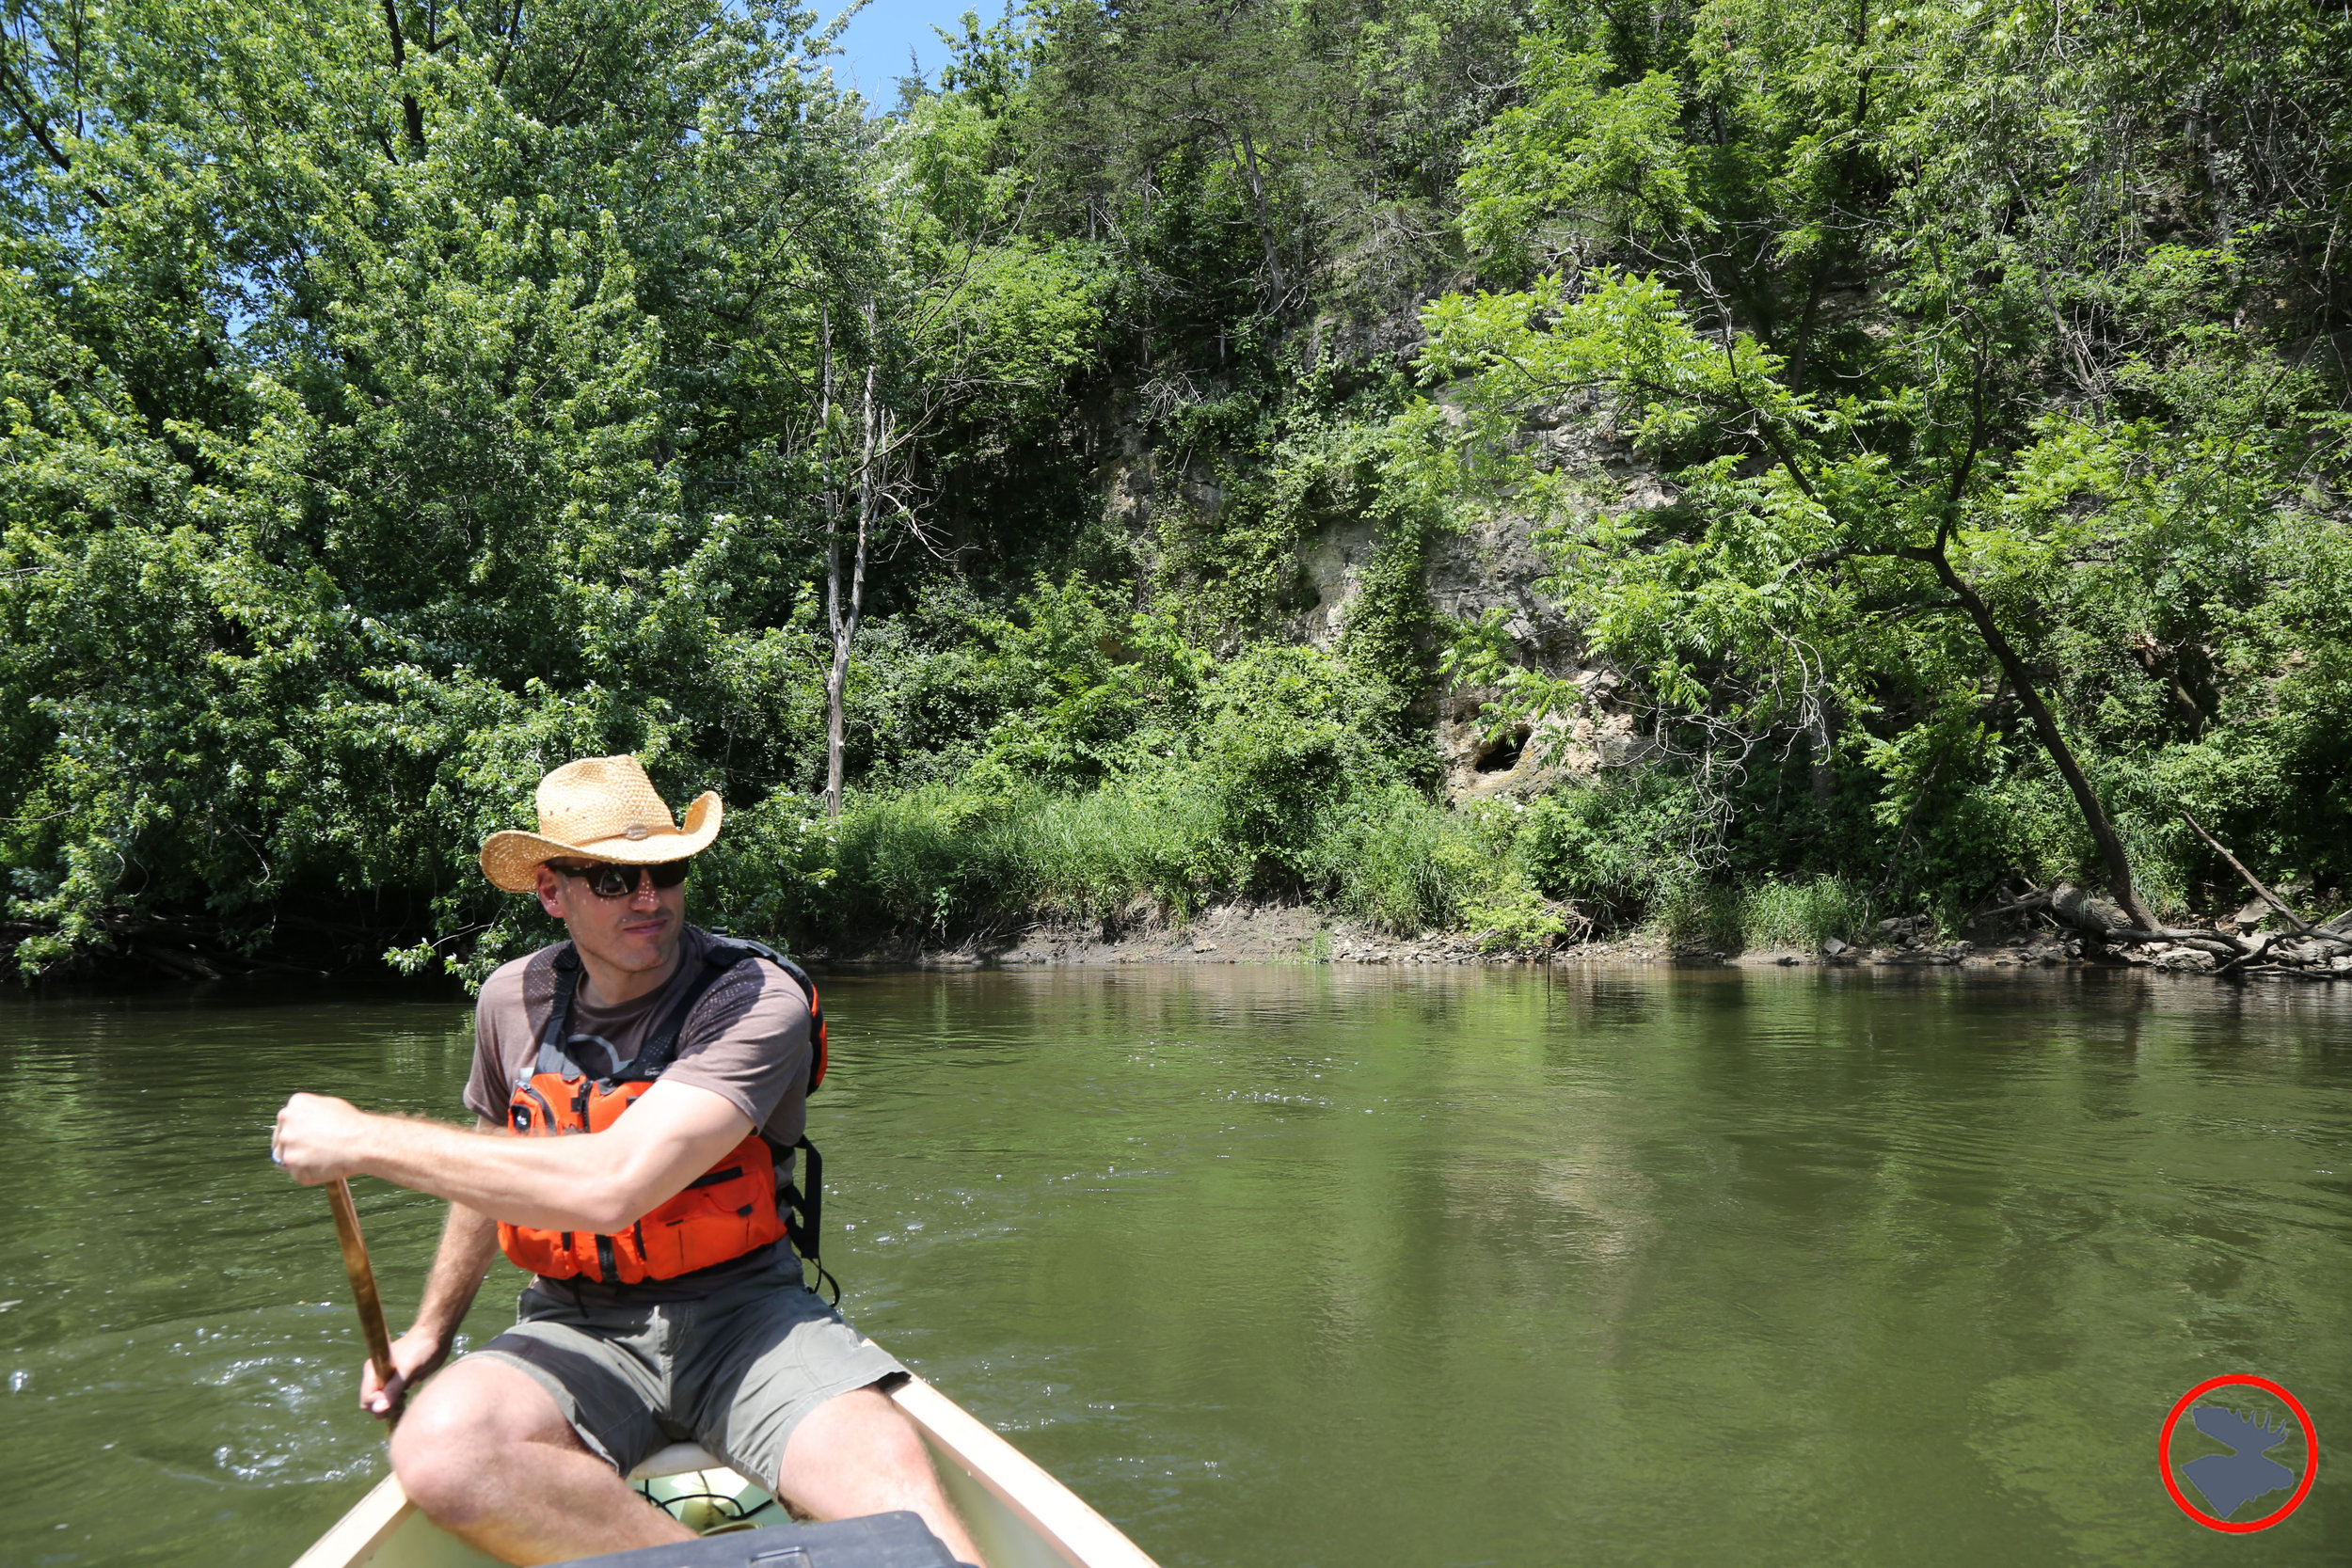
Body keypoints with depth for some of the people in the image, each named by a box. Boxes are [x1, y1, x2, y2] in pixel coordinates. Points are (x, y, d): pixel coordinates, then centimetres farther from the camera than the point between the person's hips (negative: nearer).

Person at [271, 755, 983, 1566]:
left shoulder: (755, 999, -16)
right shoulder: (512, 998, 3)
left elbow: (612, 1183, -29)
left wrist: (367, 1139, -20)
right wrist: (433, 1327, 31)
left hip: (740, 1316, -4)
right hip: (575, 1327, 5)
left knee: (892, 1476, -35)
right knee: (440, 1449, -31)